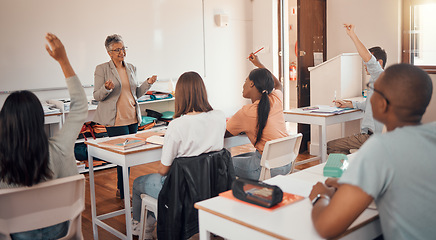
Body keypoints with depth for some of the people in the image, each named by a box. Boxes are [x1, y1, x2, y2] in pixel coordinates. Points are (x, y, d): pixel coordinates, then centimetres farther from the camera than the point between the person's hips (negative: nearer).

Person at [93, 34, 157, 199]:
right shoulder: (102, 69, -3)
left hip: (132, 118, 6)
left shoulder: (131, 68, 13)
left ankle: (121, 190, 25)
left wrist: (148, 83, 4)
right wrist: (107, 88, -24)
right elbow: (97, 96, -5)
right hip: (115, 120, -6)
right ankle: (124, 194, 6)